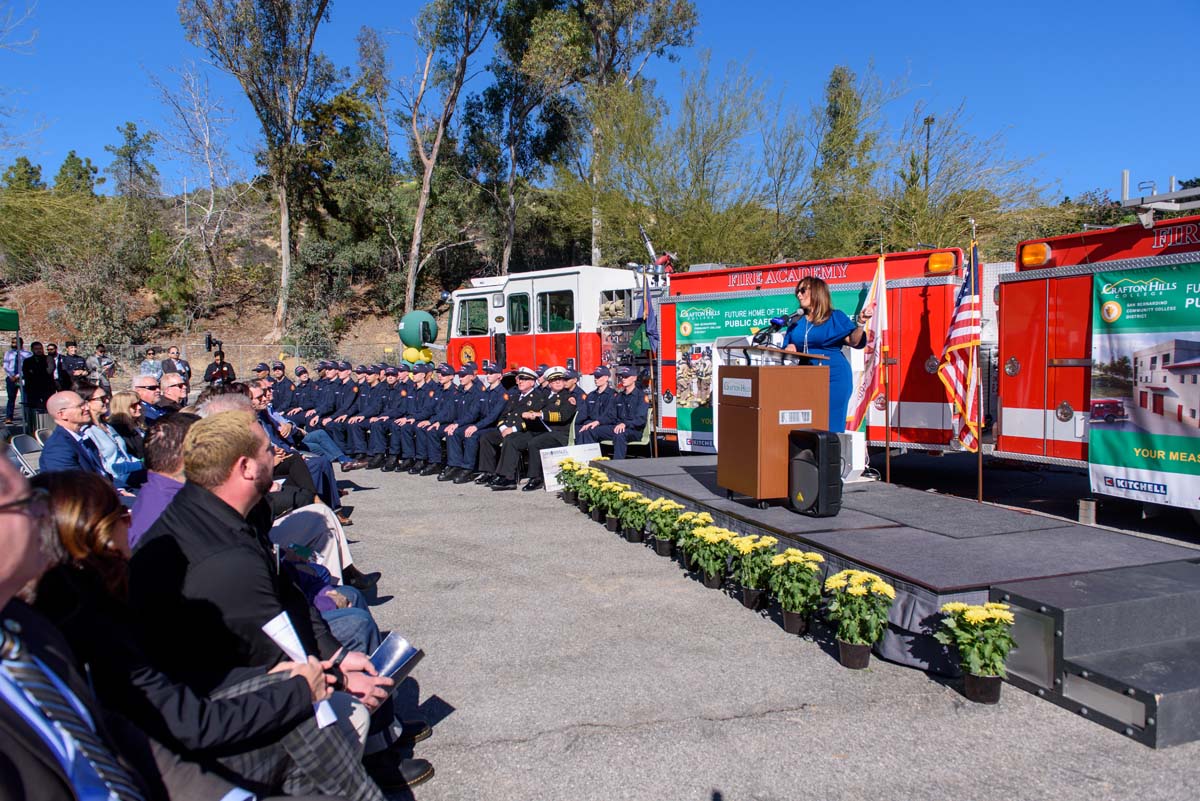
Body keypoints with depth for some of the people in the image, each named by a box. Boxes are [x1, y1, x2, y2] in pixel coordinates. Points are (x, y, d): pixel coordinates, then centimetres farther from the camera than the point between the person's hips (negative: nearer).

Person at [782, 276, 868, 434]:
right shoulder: (796, 321, 16)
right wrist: (788, 348, -5)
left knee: (830, 426, -3)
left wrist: (860, 324, -25)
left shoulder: (835, 317, 2)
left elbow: (853, 341, -9)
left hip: (833, 377, -5)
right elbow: (786, 346, 16)